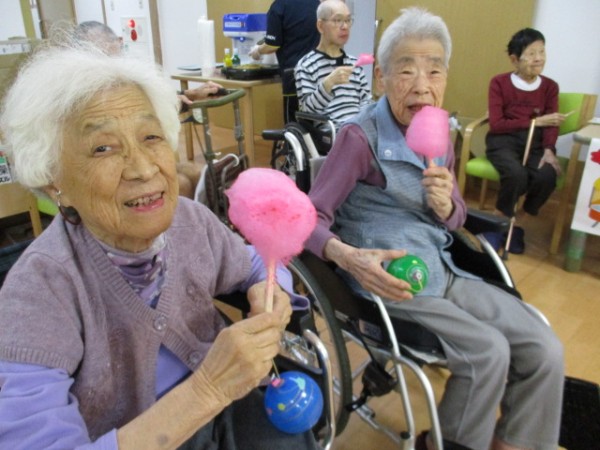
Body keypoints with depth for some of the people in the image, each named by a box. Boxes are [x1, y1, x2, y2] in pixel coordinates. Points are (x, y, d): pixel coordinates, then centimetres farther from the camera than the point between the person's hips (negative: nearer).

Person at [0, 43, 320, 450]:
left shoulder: (191, 220, -11)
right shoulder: (39, 289, -23)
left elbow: (258, 266, 7)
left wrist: (268, 292, -15)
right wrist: (207, 390, -34)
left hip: (217, 409, 5)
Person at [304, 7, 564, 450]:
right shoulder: (360, 136, -14)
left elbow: (457, 218, 16)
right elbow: (312, 218, -16)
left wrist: (445, 205, -9)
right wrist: (348, 257, -36)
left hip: (444, 273, 7)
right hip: (390, 281, -7)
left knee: (544, 348, -2)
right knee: (489, 351, -19)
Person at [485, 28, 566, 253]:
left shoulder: (550, 86, 11)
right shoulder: (499, 83, -1)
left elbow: (551, 125, 2)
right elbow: (496, 125, -9)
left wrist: (548, 149, -18)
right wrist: (535, 121, -8)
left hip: (536, 142, 3)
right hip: (504, 140, -3)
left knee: (547, 176, -29)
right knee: (516, 174, -34)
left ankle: (517, 225, -4)